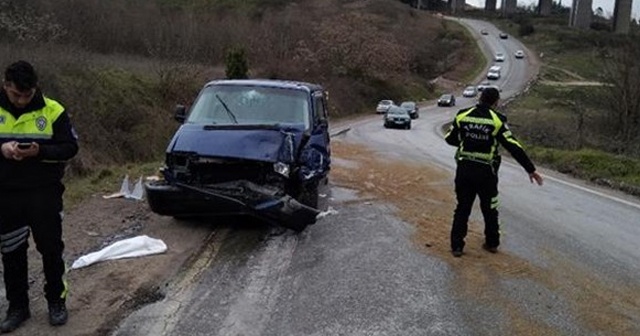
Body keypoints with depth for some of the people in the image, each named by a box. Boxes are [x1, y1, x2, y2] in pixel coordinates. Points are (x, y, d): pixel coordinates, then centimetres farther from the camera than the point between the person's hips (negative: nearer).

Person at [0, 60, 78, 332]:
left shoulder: (52, 111, -6)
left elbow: (70, 147, -4)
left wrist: (40, 151, -22)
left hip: (44, 192, -2)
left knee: (51, 247, 7)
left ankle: (56, 301, 24)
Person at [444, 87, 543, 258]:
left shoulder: (462, 115, -2)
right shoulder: (497, 120, -9)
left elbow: (449, 138, 8)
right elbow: (514, 147, -11)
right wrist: (531, 169, -7)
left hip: (464, 169, 2)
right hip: (486, 172, -2)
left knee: (462, 208, 10)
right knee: (489, 209, 17)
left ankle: (457, 246, 9)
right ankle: (492, 243, 29)